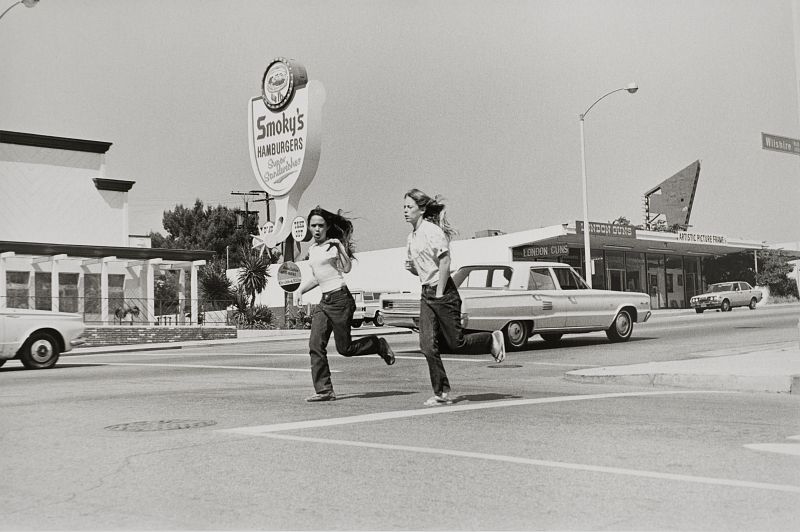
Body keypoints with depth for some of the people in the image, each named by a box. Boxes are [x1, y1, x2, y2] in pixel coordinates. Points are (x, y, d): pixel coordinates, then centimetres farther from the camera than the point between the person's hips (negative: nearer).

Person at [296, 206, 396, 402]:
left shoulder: (334, 244, -6)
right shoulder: (312, 250, 15)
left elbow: (346, 268, -19)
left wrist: (340, 246, -28)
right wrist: (300, 290, 21)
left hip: (340, 299, -7)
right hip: (324, 301, 7)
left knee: (345, 348, -3)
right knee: (315, 346, -6)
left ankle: (379, 345, 22)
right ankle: (324, 390, -3)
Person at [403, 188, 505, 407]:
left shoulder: (431, 231, -14)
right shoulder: (412, 236, 13)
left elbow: (445, 262, -20)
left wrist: (439, 294, -18)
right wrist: (411, 267, 9)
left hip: (444, 294, -8)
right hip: (426, 294, 8)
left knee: (455, 343, -2)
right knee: (428, 345, -2)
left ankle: (492, 340, 24)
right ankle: (442, 393, 4)